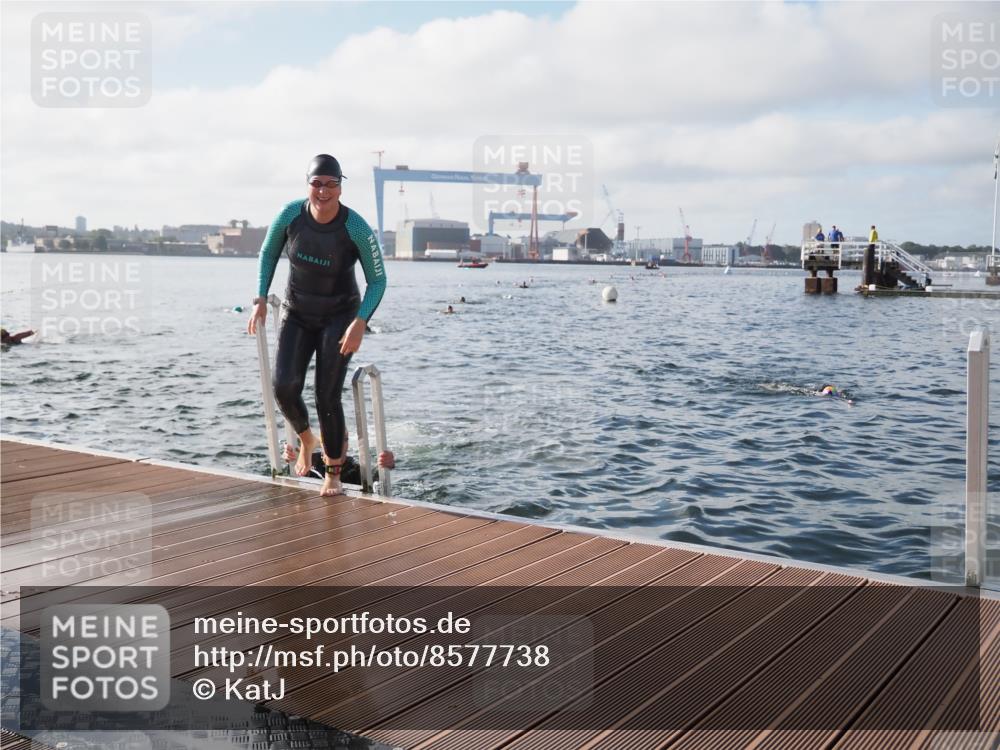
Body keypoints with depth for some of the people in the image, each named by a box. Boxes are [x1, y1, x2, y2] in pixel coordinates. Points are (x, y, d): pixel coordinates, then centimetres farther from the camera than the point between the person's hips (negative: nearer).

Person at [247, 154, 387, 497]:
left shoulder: (357, 228, -22)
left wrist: (360, 323, -26)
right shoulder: (290, 215, -15)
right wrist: (261, 300, -4)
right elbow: (268, 254, 5)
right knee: (284, 387, -13)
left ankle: (333, 473, 10)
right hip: (297, 314, 3)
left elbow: (377, 280, -13)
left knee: (328, 395, -9)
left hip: (339, 317, -2)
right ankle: (305, 439, 20)